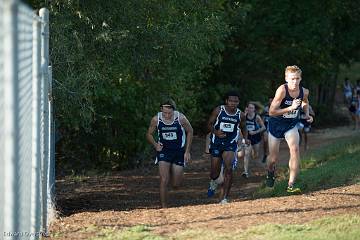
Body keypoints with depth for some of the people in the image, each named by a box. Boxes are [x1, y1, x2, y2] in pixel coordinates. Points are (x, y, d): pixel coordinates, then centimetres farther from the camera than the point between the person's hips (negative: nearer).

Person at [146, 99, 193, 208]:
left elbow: (190, 131, 0)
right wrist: (156, 145, -17)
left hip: (179, 151, 0)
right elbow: (149, 134, 3)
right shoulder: (156, 119, -14)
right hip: (164, 151, 0)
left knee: (176, 184, 4)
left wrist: (187, 151, -2)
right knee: (164, 181, -14)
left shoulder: (181, 118, -17)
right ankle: (164, 207, -4)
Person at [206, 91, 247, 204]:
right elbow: (209, 124, -1)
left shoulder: (240, 115, -1)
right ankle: (213, 182, 45)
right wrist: (215, 132, -20)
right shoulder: (218, 110, -7)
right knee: (215, 170, 5)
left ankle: (224, 198, -16)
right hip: (217, 143, 0)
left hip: (231, 144, 0)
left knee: (228, 168, -19)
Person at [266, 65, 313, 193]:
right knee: (273, 158, 6)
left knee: (295, 149, -23)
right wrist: (291, 108, -36)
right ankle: (270, 173, 44)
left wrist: (307, 114, -1)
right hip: (276, 124, -3)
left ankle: (291, 184, -20)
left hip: (291, 125, 3)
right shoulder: (282, 90, -27)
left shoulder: (304, 92, -11)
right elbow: (271, 112, -30)